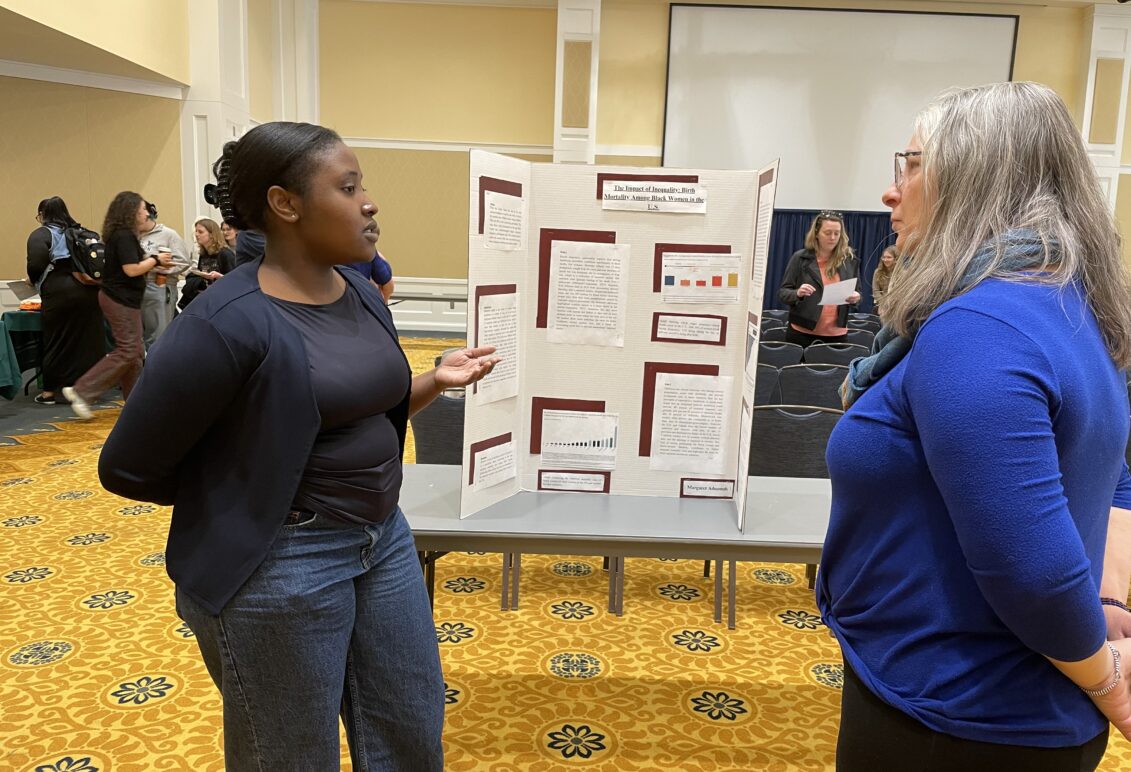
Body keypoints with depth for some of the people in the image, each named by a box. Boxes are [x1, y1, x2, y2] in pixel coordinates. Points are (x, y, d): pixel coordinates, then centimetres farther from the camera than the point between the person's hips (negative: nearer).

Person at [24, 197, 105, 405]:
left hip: (59, 293, -4)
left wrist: (32, 279, 6)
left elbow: (36, 263, -12)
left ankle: (50, 391, 14)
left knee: (56, 341, 6)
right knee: (88, 339, 9)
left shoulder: (41, 234, 2)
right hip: (89, 291, 4)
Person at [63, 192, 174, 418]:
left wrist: (153, 262, 8)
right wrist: (155, 259, -10)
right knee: (127, 351, -9)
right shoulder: (124, 236, -17)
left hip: (123, 299, 10)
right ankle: (81, 391, -7)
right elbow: (132, 270, -22)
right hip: (121, 300, -10)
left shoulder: (125, 235, 14)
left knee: (134, 352, 11)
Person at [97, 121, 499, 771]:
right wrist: (250, 491, -4)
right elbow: (129, 470, -13)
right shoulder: (228, 323, -21)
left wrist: (436, 380, 0)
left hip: (385, 539, 7)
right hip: (281, 565, -7)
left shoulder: (362, 294, 2)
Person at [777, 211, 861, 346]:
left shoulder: (849, 259, 5)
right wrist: (797, 293, -22)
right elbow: (782, 293, -2)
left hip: (837, 335, 2)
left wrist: (856, 298, -9)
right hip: (802, 333, -2)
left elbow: (857, 292, 14)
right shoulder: (800, 258, -3)